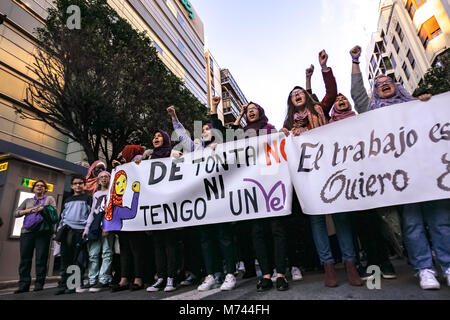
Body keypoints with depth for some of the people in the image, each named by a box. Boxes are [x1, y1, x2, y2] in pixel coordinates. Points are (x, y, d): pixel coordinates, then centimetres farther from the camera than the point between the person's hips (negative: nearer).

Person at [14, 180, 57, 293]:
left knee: (41, 258, -5)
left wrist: (43, 208, -12)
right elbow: (16, 213, 15)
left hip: (43, 232, -3)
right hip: (27, 231, 3)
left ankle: (39, 283, 2)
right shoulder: (27, 201, 24)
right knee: (25, 258, 0)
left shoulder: (49, 199, 16)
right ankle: (24, 284, 7)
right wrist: (28, 210, -2)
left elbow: (54, 211, 3)